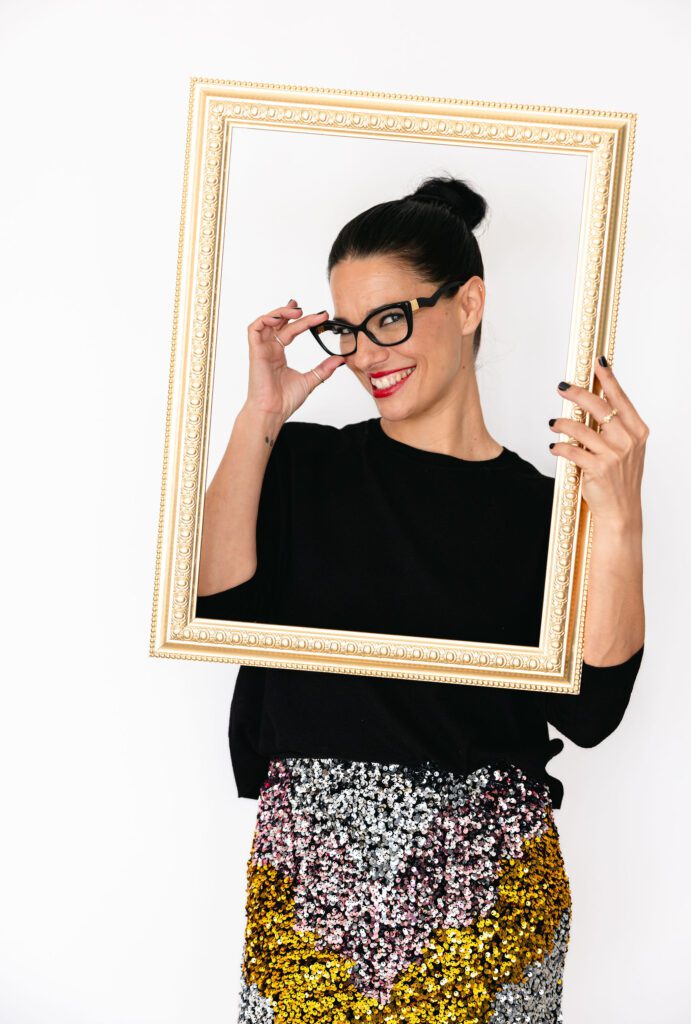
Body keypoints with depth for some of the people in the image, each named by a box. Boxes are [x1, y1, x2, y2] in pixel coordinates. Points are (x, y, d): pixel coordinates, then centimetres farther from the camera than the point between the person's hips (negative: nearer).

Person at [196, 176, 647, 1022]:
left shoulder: (544, 507, 0)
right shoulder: (304, 465, 3)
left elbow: (589, 710, -9)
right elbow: (216, 607, -13)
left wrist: (617, 520, -18)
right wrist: (259, 419, -11)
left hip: (489, 877, 0)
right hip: (312, 860, 1)